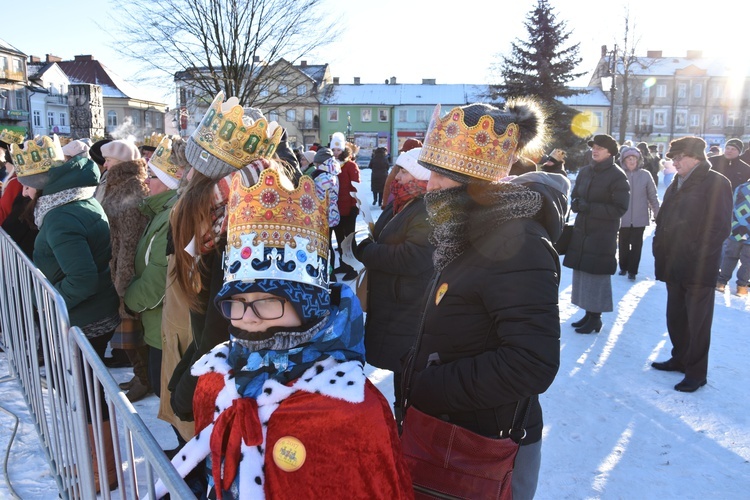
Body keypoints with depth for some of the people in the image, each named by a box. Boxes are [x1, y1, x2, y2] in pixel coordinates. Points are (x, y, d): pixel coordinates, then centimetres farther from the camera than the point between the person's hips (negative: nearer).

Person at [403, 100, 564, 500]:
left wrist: (426, 388, -25)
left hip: (488, 453, -8)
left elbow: (532, 363, -31)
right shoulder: (474, 234, 5)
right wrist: (417, 373, 5)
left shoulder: (516, 246, -25)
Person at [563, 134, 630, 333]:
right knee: (581, 273, 9)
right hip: (581, 230, 6)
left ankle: (595, 318, 10)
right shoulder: (584, 171, 8)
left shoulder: (617, 176, -9)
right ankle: (588, 313, 22)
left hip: (603, 234, -6)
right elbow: (574, 196, 17)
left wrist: (590, 207, -20)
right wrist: (576, 204, -8)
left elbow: (620, 209, -12)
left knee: (597, 275, -3)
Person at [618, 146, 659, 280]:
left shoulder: (645, 175, -4)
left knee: (636, 245, 6)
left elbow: (652, 196, 2)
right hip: (623, 218, 0)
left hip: (639, 218, 0)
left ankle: (632, 270, 18)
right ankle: (623, 267, 31)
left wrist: (658, 214, 1)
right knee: (623, 244, 12)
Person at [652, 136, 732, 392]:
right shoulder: (676, 185, 15)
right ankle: (680, 358, 34)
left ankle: (696, 373, 13)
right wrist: (660, 250, 6)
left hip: (699, 269, -7)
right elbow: (662, 220, 18)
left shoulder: (716, 183, -9)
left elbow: (720, 227, -15)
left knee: (697, 322, 2)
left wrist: (696, 257, -17)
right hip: (674, 266, 8)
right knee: (675, 317, 17)